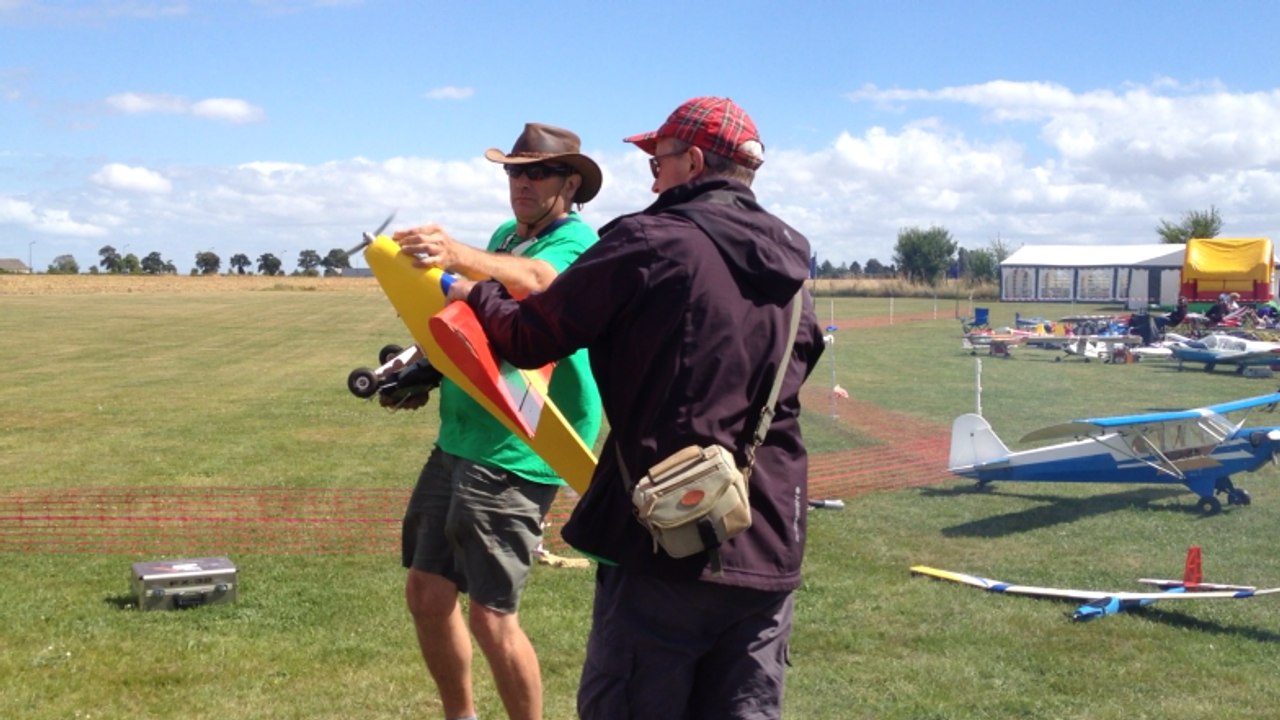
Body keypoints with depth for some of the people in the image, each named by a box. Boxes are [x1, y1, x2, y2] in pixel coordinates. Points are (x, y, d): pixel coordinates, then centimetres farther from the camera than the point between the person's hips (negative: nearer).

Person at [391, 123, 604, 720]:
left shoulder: (578, 243, -12)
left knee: (491, 619, -7)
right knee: (426, 594, 13)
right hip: (457, 441, 8)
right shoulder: (505, 237, 13)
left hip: (515, 454, -8)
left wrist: (457, 256, -53)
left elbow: (534, 279, -36)